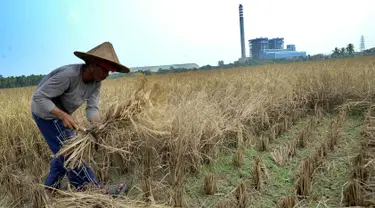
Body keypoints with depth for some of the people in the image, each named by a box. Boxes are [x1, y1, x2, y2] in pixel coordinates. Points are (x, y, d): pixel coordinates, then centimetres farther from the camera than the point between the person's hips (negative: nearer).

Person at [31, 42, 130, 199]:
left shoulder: (96, 81, -12)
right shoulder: (68, 75, -34)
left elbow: (92, 107, -16)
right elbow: (38, 97, -30)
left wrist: (98, 126, -36)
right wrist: (63, 116, -40)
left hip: (62, 112, 8)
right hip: (46, 112, -8)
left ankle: (50, 189, 32)